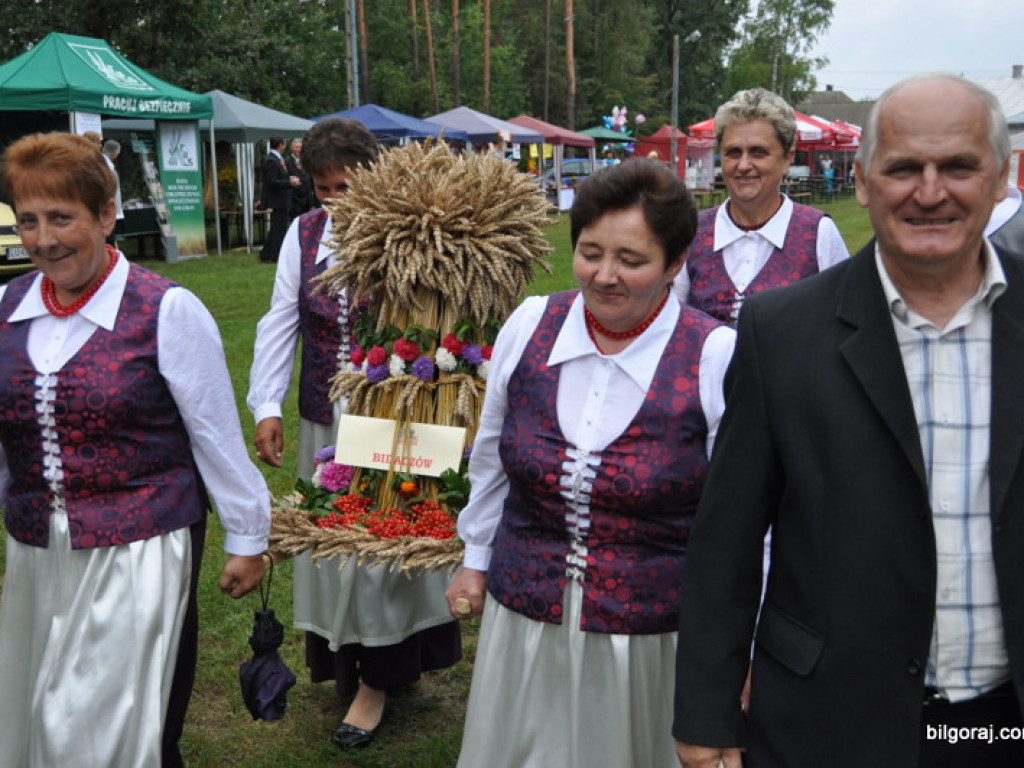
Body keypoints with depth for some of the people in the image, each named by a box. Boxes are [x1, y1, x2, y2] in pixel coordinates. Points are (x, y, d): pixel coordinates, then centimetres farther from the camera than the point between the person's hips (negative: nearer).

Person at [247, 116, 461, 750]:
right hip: (325, 422, 5)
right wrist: (268, 406, -2)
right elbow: (281, 321, 5)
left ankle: (378, 678, 20)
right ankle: (340, 659, 32)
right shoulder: (304, 233, 5)